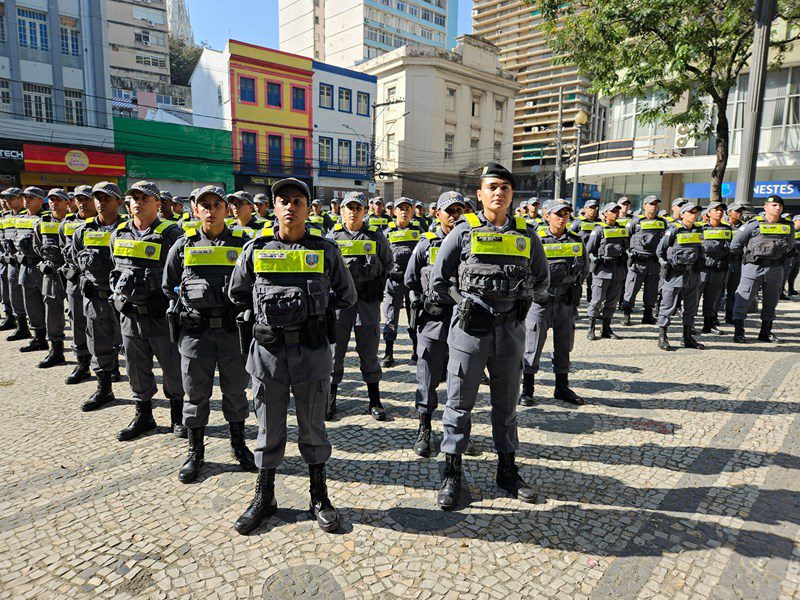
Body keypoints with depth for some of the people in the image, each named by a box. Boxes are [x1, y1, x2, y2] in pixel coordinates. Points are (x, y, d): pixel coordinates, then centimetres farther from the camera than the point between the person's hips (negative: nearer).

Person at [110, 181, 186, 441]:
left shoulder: (171, 234, -8)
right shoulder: (118, 234, 10)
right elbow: (115, 271, 22)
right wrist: (119, 297, 12)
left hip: (162, 316, -5)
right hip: (129, 315, 5)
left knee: (172, 368, 6)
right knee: (136, 370, 15)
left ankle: (177, 415, 25)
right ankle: (143, 416, 31)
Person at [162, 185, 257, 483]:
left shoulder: (242, 243, 2)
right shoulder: (183, 245, 4)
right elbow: (168, 286, 13)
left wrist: (241, 310, -1)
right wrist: (187, 306, 2)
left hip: (233, 328, 0)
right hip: (194, 332, 1)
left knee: (236, 391, 11)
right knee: (196, 394, 10)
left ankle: (239, 446, 29)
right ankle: (195, 453, 26)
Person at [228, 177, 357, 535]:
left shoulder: (325, 250, 1)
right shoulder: (255, 250, 3)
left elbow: (346, 297, 10)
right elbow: (236, 294, 15)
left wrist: (316, 307, 2)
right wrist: (267, 309, 7)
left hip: (312, 349, -1)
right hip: (267, 349, 1)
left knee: (313, 427, 12)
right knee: (269, 428, 13)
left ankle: (319, 496, 29)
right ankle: (264, 497, 32)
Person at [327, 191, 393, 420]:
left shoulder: (376, 237, 6)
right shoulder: (332, 236, 6)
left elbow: (388, 263, 18)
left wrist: (378, 283, 8)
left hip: (368, 300, 0)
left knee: (369, 351, 8)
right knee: (335, 350, 7)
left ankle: (375, 400, 20)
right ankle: (330, 398, 21)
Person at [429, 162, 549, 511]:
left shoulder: (526, 236, 7)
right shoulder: (463, 232, -2)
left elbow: (542, 279, 18)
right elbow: (438, 278, 1)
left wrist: (525, 300, 3)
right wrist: (463, 302, -8)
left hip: (509, 331, 3)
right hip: (469, 329, -3)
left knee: (506, 404, 15)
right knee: (460, 403, 5)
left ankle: (507, 472, 31)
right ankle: (452, 475, 19)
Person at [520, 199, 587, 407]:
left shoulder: (576, 241, 9)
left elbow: (584, 269, 5)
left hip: (566, 302, 5)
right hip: (541, 302, -5)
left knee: (564, 347, 14)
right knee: (533, 348, 1)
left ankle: (562, 388, 28)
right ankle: (527, 390, 13)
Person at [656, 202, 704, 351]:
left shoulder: (698, 231, 10)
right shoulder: (674, 230, -8)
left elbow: (699, 250, 22)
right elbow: (660, 251, -4)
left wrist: (697, 268, 16)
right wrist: (667, 264, -7)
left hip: (693, 275, 7)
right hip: (675, 275, -6)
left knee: (691, 307, 12)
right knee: (668, 306, -2)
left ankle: (688, 338, 22)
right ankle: (662, 337, 5)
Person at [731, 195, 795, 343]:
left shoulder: (788, 226, 7)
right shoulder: (755, 224, -6)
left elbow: (790, 245, 25)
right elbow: (735, 243, -2)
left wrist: (781, 256, 20)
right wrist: (745, 255, 8)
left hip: (775, 269, 5)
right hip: (753, 267, -5)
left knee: (771, 301, 12)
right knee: (744, 298, -6)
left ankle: (766, 332, 24)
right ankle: (738, 332, -2)